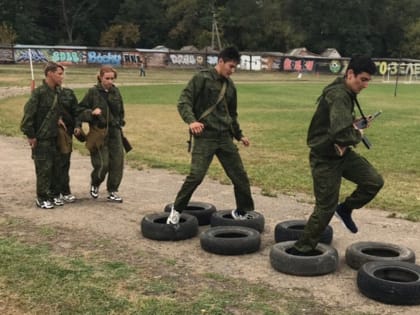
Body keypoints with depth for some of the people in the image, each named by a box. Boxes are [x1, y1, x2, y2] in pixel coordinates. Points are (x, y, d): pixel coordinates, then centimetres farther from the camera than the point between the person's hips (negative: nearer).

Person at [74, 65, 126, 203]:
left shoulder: (116, 91, 6)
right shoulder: (93, 92, -6)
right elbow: (80, 110, -3)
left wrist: (120, 122, 12)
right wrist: (91, 113, -19)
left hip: (114, 131, 4)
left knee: (117, 162, 1)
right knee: (102, 163, -7)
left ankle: (112, 191, 15)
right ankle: (94, 184, 24)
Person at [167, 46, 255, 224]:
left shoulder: (230, 85, 14)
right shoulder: (202, 79, -6)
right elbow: (183, 102, -11)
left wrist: (239, 135, 28)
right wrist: (191, 121, -27)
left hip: (225, 137, 6)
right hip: (205, 137, -6)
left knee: (240, 175, 7)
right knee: (196, 175, -15)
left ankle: (243, 212, 25)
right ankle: (177, 210, 6)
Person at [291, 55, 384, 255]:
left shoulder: (346, 93, 6)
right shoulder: (338, 96, -25)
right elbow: (342, 134, -37)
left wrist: (355, 123, 4)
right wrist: (358, 135, -15)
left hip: (342, 153, 9)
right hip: (325, 158, -9)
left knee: (374, 181, 0)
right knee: (326, 208, -1)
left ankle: (345, 209, 21)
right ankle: (301, 249, 13)